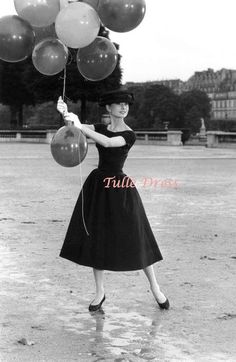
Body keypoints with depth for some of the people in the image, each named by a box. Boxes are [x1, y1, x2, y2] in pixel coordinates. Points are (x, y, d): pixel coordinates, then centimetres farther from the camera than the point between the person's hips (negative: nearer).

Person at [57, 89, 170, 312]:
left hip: (119, 190, -4)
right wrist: (66, 114, -31)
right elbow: (76, 126, -10)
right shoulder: (100, 128, 5)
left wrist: (80, 127, -30)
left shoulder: (129, 135, -9)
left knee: (135, 240, 1)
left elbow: (108, 143, -26)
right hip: (97, 186, 4)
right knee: (96, 239, 5)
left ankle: (155, 288, 16)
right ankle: (100, 292, 18)